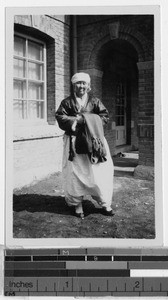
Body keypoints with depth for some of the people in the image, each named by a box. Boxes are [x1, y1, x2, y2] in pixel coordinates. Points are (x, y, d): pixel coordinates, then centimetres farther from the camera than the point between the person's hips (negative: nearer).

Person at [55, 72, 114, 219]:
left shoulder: (95, 101, 10)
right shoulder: (67, 102, 7)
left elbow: (105, 116, 3)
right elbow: (60, 118, -1)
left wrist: (85, 119, -9)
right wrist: (75, 120, -14)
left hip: (94, 142, 1)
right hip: (74, 142, -1)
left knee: (100, 171, -1)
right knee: (75, 173, 0)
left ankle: (105, 204, 10)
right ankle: (77, 204, 12)